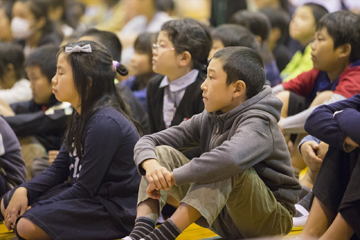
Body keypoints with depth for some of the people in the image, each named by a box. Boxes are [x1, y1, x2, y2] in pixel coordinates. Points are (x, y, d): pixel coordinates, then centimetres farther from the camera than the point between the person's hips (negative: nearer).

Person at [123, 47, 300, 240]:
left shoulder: (259, 123, -21)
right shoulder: (208, 120, 2)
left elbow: (231, 158, -45)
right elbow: (147, 141, 0)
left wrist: (172, 177, -36)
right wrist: (151, 165, -25)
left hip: (271, 220, -7)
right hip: (227, 219, 7)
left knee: (224, 168, -36)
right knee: (162, 153, -3)